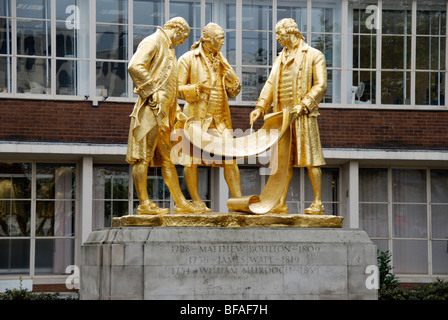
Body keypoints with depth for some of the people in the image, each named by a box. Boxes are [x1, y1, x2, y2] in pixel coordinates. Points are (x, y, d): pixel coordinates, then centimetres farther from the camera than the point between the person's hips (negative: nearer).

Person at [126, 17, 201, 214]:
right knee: (143, 156, -8)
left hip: (163, 113, 10)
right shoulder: (153, 42, -5)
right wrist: (152, 93, -19)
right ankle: (144, 204, -9)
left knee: (167, 158, 10)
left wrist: (176, 111, 21)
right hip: (150, 110, -10)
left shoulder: (167, 49, 26)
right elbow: (135, 67, -20)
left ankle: (180, 202, 12)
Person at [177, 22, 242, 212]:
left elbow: (234, 92, 16)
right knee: (191, 158, -2)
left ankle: (238, 200, -5)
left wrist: (230, 75, -1)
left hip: (220, 118, 4)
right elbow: (177, 88, -3)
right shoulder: (188, 59, 2)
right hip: (196, 117, -4)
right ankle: (196, 202, 6)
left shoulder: (221, 61, 17)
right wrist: (196, 89, -18)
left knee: (230, 159, -5)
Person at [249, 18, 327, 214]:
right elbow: (271, 84, 14)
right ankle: (281, 203, 7)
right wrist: (260, 107, 0)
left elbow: (320, 85, -6)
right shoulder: (280, 59, 20)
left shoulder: (314, 56, 1)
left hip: (303, 115, -6)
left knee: (310, 157, -6)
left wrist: (303, 105, -16)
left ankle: (317, 203, -4)